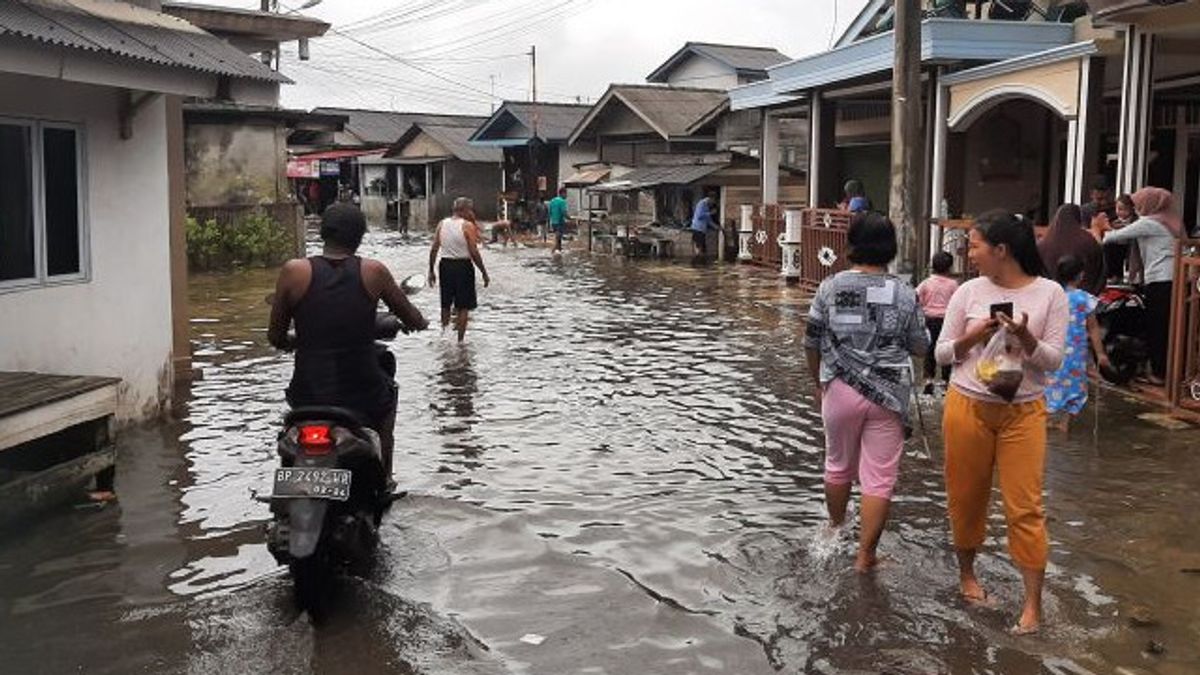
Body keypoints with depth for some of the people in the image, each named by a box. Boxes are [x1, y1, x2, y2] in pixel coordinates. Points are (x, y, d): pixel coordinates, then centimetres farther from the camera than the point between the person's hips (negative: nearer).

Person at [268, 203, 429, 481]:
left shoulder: (293, 271, -5)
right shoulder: (374, 272, -5)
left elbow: (275, 337, 2)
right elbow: (414, 322, 7)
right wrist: (421, 322, 31)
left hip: (308, 397, 0)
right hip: (363, 398, 0)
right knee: (388, 391, 35)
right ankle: (383, 480, 40)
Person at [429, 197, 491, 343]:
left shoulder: (442, 224, 4)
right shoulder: (468, 226, -11)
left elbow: (434, 249, 4)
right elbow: (474, 252, -14)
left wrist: (431, 270, 12)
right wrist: (484, 273, -6)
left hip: (445, 265, 5)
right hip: (463, 266, -5)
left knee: (446, 305, 19)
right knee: (463, 307, 4)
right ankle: (460, 339, 5)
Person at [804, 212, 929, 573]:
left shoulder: (831, 287, -3)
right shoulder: (904, 293, -5)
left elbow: (812, 342, 2)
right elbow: (920, 346, 2)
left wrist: (817, 381, 16)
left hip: (840, 390, 2)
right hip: (888, 395, -2)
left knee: (838, 465, 21)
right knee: (879, 478, 5)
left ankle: (835, 531, 42)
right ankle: (864, 556, 7)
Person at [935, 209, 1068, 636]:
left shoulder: (1050, 294, -5)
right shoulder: (970, 292, -1)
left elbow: (1053, 361, -5)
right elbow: (942, 354, 3)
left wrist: (1025, 337, -24)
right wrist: (973, 337, -16)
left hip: (1023, 412, -2)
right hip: (968, 407, 2)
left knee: (1025, 508, -2)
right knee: (966, 497, 11)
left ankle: (1033, 604, 6)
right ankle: (967, 573, 34)